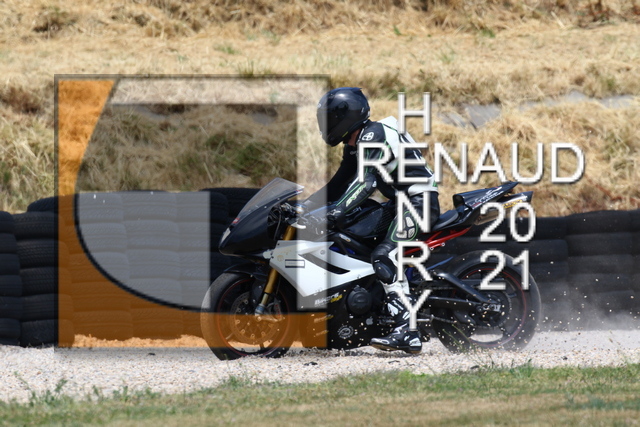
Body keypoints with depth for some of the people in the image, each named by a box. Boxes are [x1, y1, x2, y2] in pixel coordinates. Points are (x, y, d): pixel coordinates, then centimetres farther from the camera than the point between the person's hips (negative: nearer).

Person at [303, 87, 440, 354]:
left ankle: (407, 332, -32)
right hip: (402, 201, 11)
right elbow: (337, 186, 22)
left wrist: (332, 213, -37)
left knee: (385, 257, -24)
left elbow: (365, 181, -28)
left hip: (419, 201, -11)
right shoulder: (354, 146, 16)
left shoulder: (373, 135, -15)